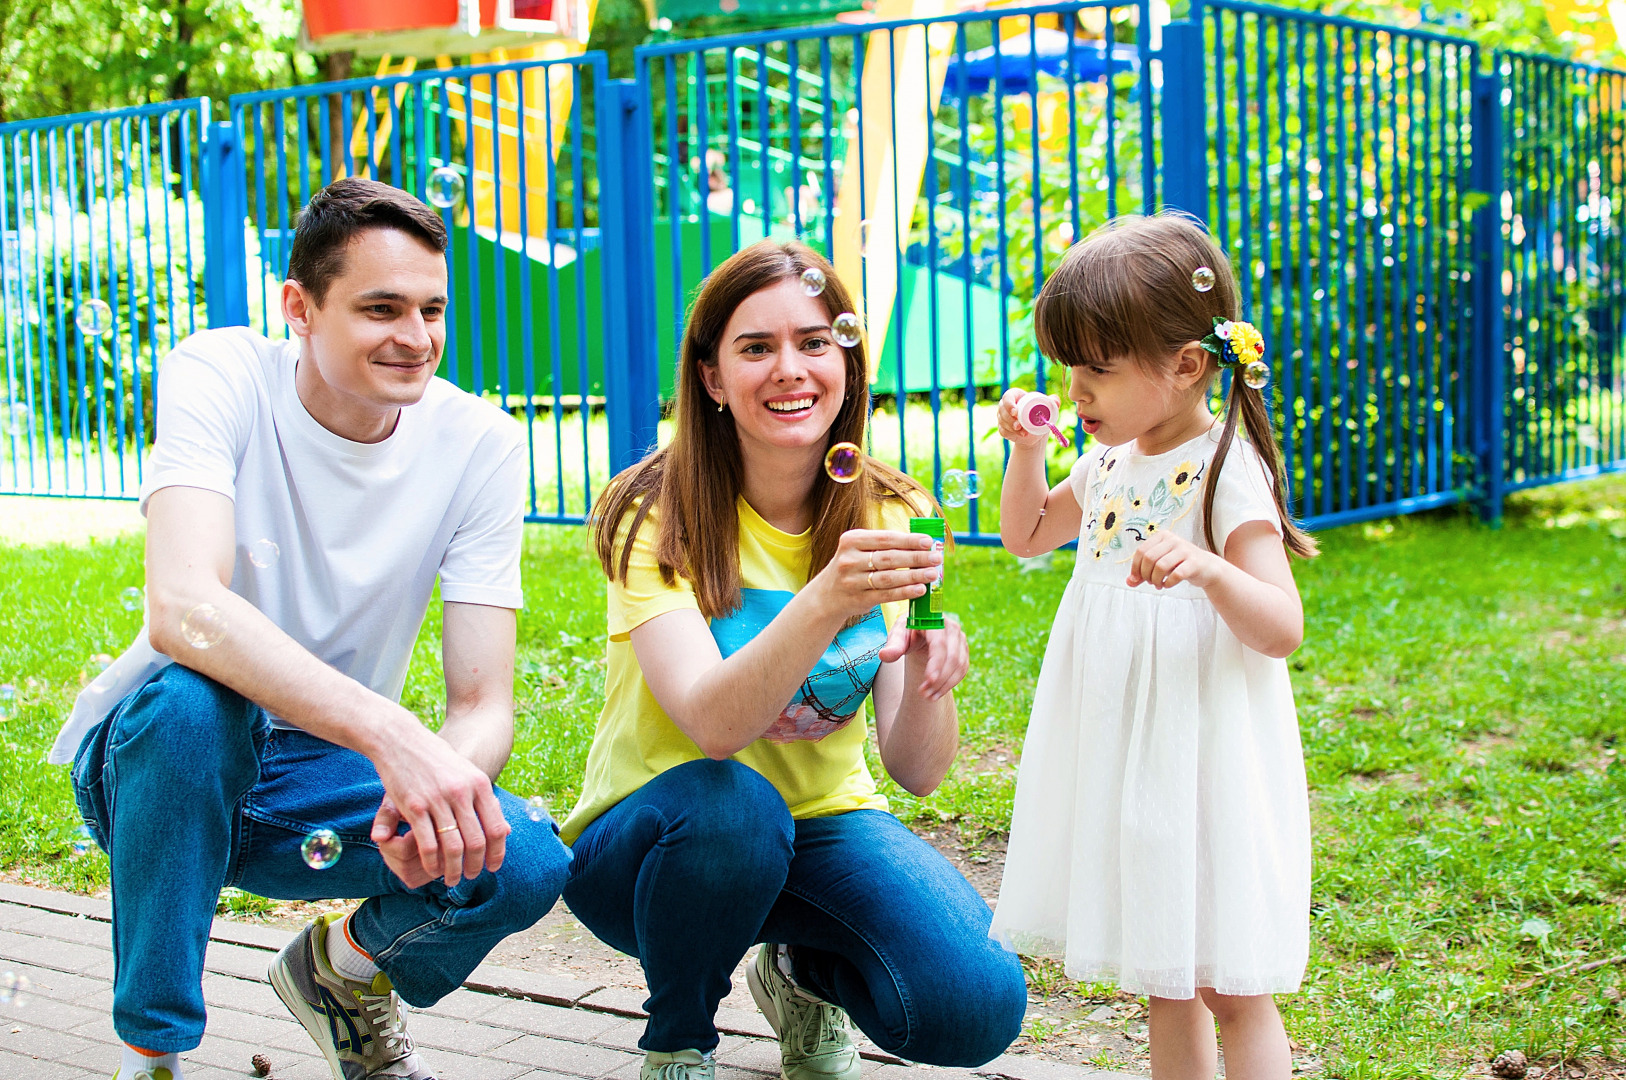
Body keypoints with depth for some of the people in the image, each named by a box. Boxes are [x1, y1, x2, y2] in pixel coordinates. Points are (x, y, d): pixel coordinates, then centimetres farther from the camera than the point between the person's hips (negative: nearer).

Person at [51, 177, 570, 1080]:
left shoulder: (479, 444, -11)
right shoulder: (221, 377, -18)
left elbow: (483, 703, -13)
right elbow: (184, 609, -36)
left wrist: (442, 783, -38)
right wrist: (393, 735, -49)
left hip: (329, 773, 2)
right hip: (157, 759, -2)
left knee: (527, 862, -25)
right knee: (193, 693, -37)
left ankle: (344, 967, 10)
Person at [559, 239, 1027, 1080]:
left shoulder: (890, 520, -7)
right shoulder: (656, 516, -17)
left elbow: (915, 770, -16)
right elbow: (712, 724, -33)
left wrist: (930, 676, -38)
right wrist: (822, 605, -50)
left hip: (821, 823, 3)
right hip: (651, 837, -2)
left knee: (976, 1007, -23)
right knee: (731, 803, -37)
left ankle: (803, 976, 12)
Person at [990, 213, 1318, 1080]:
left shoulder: (1226, 473, -15)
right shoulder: (1111, 462, 8)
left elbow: (1280, 632, -21)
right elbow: (1027, 535, 25)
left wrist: (1208, 570, -39)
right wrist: (1026, 449, 8)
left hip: (1201, 759, -8)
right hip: (1122, 753, 8)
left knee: (1229, 990, -1)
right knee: (1165, 984, 17)